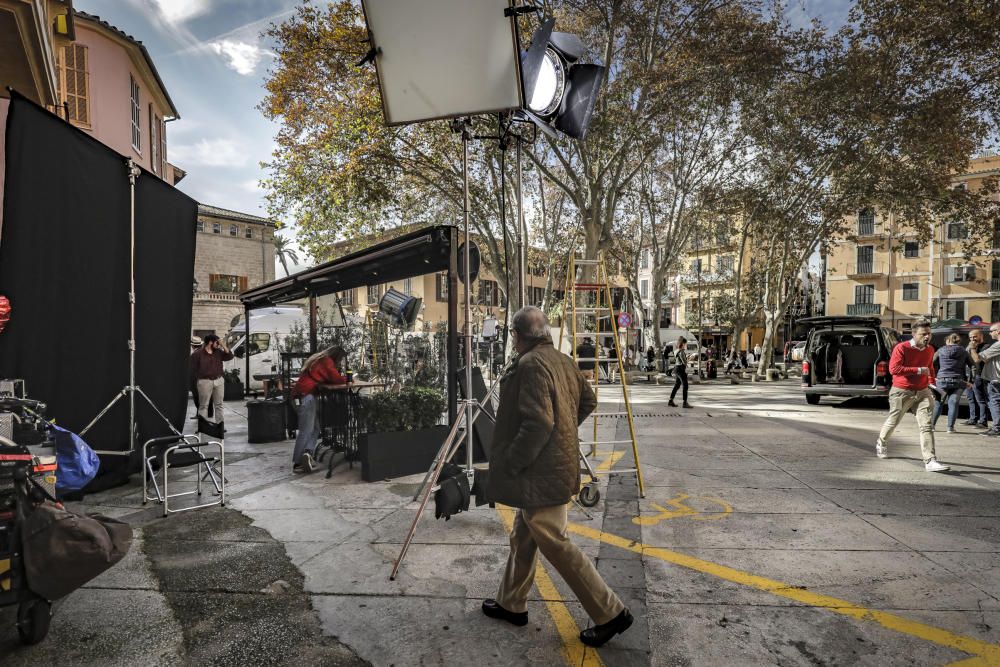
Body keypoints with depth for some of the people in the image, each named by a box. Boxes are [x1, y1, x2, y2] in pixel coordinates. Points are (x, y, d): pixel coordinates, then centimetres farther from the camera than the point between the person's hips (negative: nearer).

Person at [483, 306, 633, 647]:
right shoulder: (561, 360, 7)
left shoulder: (530, 365, -21)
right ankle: (511, 604, 36)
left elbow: (538, 423, -28)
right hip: (555, 465, 10)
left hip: (540, 473, -10)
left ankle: (610, 613, 14)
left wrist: (510, 465, -18)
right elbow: (588, 400, 18)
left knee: (555, 544, 3)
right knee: (523, 538, 20)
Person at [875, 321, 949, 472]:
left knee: (927, 425, -6)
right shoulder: (901, 348, -14)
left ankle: (930, 461, -8)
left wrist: (932, 382, 17)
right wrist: (918, 370, -22)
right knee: (893, 421, 12)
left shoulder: (930, 349, 7)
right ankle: (881, 443, 38)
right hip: (902, 392, -5)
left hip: (922, 392, 5)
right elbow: (894, 369, -23)